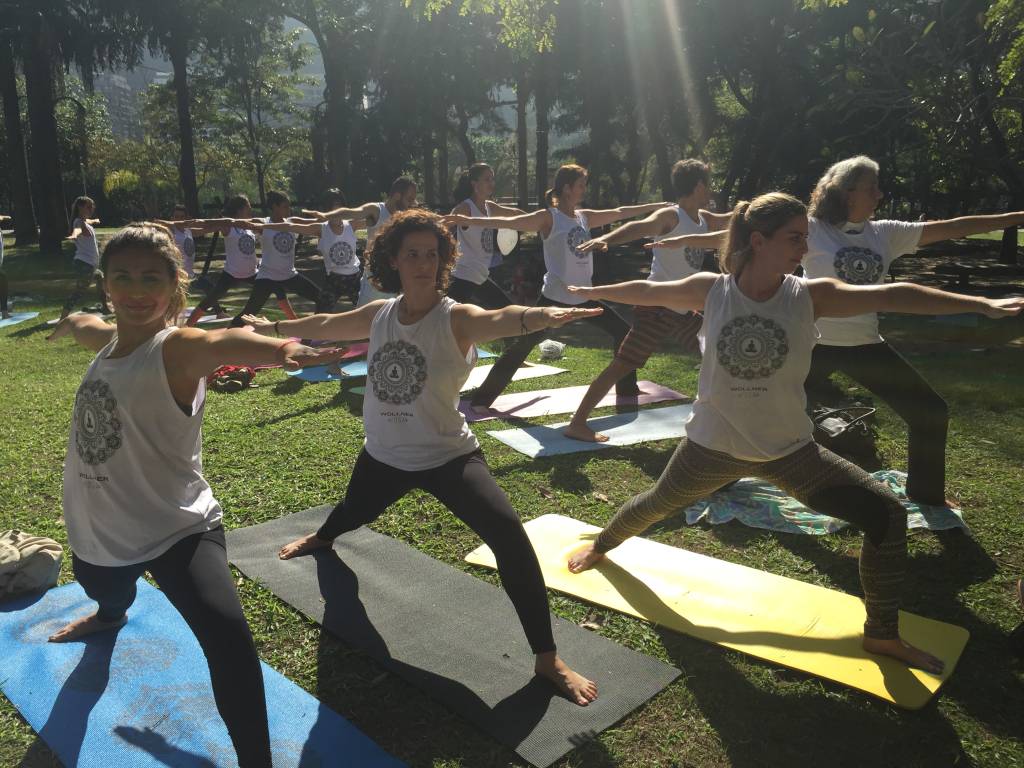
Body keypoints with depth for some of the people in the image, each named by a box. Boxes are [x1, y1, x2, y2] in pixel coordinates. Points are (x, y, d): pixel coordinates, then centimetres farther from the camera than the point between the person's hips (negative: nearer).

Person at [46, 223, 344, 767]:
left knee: (226, 637, -29)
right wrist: (65, 325, 48)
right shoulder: (108, 340, -2)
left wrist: (281, 349, -70)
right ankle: (112, 613, 78)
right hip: (98, 529, 8)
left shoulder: (177, 349, -24)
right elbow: (82, 325, 25)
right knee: (104, 591, 39)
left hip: (176, 531, -8)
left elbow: (224, 342, -49)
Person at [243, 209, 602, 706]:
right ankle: (321, 539, 75)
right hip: (383, 454, 6)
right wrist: (273, 327, 30)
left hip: (447, 456, -5)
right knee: (353, 513, 34)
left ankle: (547, 658, -12)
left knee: (508, 535, -26)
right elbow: (324, 325, 15)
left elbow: (498, 320, -45)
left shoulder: (456, 318, -21)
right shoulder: (379, 314, -4)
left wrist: (538, 316, -68)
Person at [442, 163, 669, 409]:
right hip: (555, 297, -7)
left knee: (623, 331, 13)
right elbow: (509, 221, -23)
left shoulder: (585, 216, 11)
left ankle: (627, 388, 30)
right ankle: (482, 397, 0)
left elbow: (619, 213, 20)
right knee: (522, 346, -8)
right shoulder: (548, 217, -11)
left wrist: (658, 206, 25)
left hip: (583, 297, 8)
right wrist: (469, 220, -35)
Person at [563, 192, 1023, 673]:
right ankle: (602, 545, 56)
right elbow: (648, 292, 2)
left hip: (789, 450, 1)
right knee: (657, 505, 21)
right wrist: (593, 292, 15)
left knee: (886, 513, -8)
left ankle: (882, 635, 13)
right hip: (712, 444, -1)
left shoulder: (810, 296, -12)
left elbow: (890, 296, -18)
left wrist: (979, 304, -25)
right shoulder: (711, 290, -12)